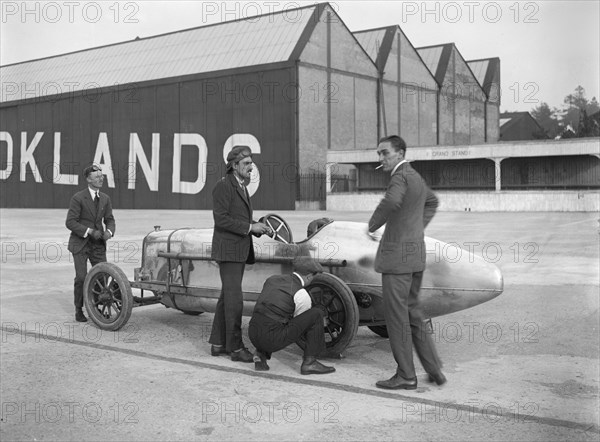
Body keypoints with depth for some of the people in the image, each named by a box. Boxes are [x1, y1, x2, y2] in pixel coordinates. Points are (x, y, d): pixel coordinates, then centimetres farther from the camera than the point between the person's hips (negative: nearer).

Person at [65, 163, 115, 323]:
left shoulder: (105, 199, 3)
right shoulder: (78, 198, -13)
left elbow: (109, 220, 7)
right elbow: (70, 222, -15)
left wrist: (108, 232, -15)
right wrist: (90, 231, -24)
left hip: (98, 244, 4)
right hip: (80, 243, -4)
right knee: (81, 278, -9)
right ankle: (79, 311, 9)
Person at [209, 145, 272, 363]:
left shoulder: (241, 187, 16)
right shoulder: (223, 186, -12)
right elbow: (221, 219, -19)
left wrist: (259, 228, 2)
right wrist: (250, 227, -20)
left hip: (240, 251, 9)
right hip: (228, 250, -9)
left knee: (227, 296, 12)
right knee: (234, 298, -9)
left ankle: (218, 344, 19)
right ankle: (236, 347, -5)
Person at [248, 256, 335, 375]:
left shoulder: (272, 279, 15)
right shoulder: (302, 296, -5)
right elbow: (301, 324, 8)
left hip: (253, 335, 7)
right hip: (273, 340, -6)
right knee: (317, 314, 1)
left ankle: (261, 355, 18)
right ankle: (309, 362, 3)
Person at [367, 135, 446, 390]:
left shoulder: (401, 176, -13)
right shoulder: (416, 177, 17)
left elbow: (390, 202, -35)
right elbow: (432, 202, 37)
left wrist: (372, 225, -18)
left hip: (397, 254, -9)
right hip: (415, 253, 10)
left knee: (396, 315, -2)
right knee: (411, 313, 15)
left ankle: (406, 376, 5)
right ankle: (434, 369, 16)